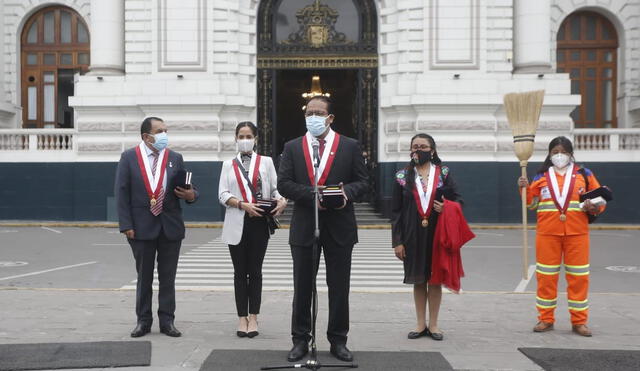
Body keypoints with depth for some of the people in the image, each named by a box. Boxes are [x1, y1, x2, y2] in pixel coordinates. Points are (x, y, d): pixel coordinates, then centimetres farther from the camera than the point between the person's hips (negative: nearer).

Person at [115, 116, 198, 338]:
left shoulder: (175, 158, 6)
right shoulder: (129, 157, -1)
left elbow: (185, 189, 9)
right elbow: (122, 193, -3)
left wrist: (191, 195, -16)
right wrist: (126, 225, -11)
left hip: (171, 226, 2)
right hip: (142, 226, -2)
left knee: (168, 277, 7)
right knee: (144, 277, 9)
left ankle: (167, 321, 15)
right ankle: (143, 321, 19)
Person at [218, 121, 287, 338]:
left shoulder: (266, 162, 9)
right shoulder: (229, 165, 11)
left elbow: (275, 188, 4)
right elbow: (223, 194, 1)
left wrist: (281, 201, -19)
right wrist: (243, 204, -15)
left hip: (259, 223, -1)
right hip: (237, 224, 1)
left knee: (255, 270, 4)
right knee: (240, 272, 5)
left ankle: (253, 317, 10)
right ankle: (242, 318, 11)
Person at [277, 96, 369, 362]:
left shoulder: (350, 147, 5)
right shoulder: (292, 148, 6)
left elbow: (362, 182, 4)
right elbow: (284, 184, -2)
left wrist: (347, 191, -18)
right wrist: (312, 194, -16)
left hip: (340, 227, 0)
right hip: (304, 227, 1)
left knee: (339, 287, 7)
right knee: (302, 287, 8)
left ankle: (338, 340, 19)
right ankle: (300, 340, 19)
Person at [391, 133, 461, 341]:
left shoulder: (443, 174, 2)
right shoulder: (402, 176, 2)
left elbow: (458, 199, 6)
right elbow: (395, 211, 2)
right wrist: (397, 241, -3)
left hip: (437, 234, 0)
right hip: (413, 236, 1)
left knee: (435, 279, 6)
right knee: (418, 280, 8)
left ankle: (433, 324, 18)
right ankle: (421, 324, 20)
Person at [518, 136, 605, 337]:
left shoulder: (583, 174, 8)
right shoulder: (541, 176, 9)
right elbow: (532, 203, 10)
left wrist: (593, 207, -10)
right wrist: (525, 189, -7)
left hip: (576, 232, 0)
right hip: (547, 232, 0)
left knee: (578, 276, 3)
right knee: (546, 275, 4)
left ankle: (579, 321, 14)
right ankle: (546, 319, 16)